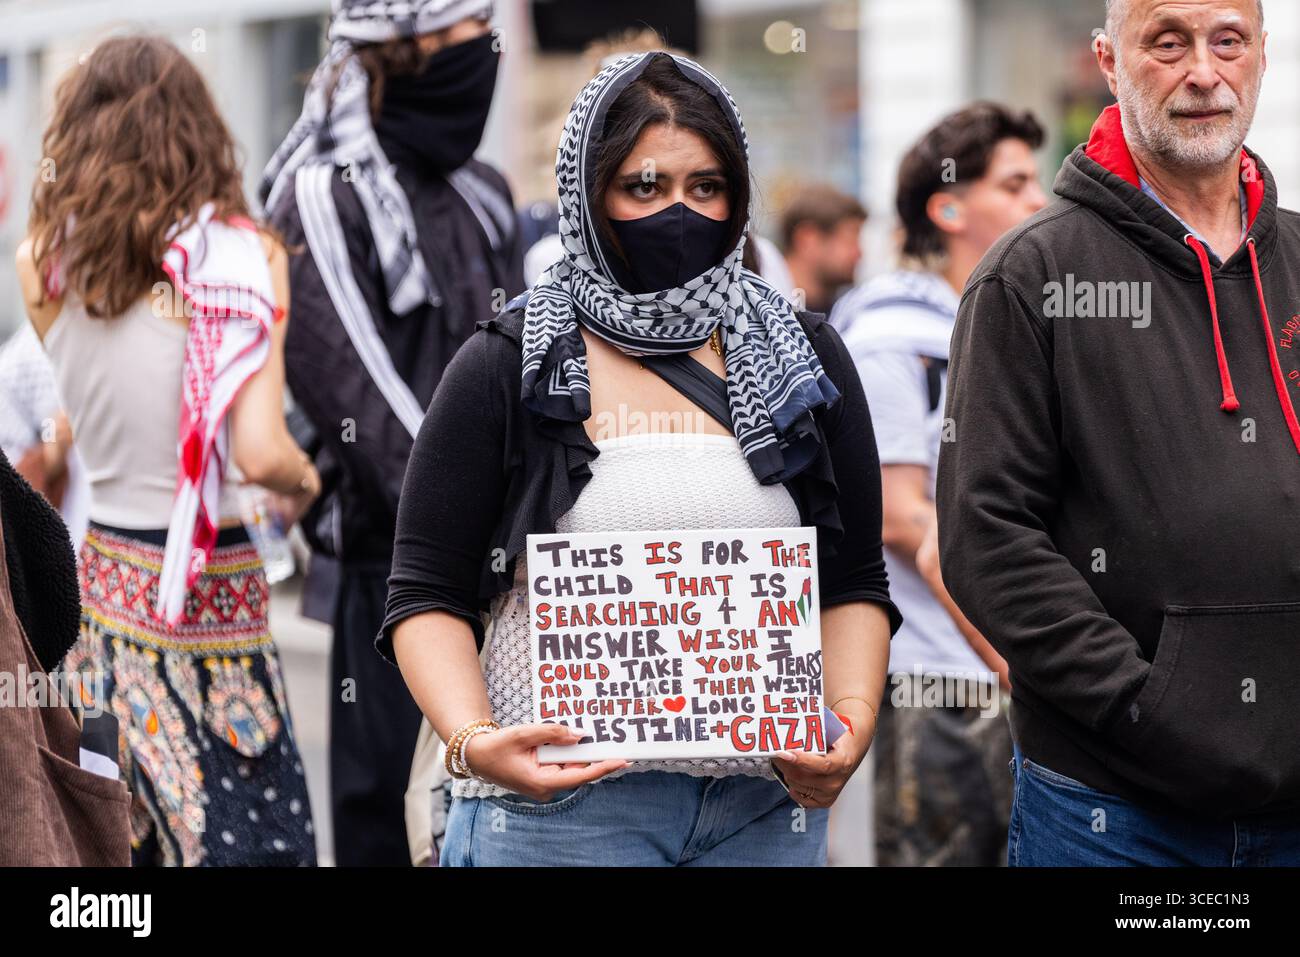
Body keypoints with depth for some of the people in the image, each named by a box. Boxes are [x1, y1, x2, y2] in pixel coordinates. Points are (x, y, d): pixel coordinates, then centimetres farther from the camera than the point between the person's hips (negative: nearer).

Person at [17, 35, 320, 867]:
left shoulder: (43, 261, 0)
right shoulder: (242, 256, -11)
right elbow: (259, 452, -17)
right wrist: (305, 478, 5)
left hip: (100, 572, 5)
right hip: (205, 589, -5)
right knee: (253, 838, 0)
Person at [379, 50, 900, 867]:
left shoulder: (803, 360, 11)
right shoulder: (509, 369, 2)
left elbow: (854, 583, 12)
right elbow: (430, 594, 0)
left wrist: (852, 718, -6)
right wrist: (473, 738, -17)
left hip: (764, 805, 3)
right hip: (557, 806, -2)